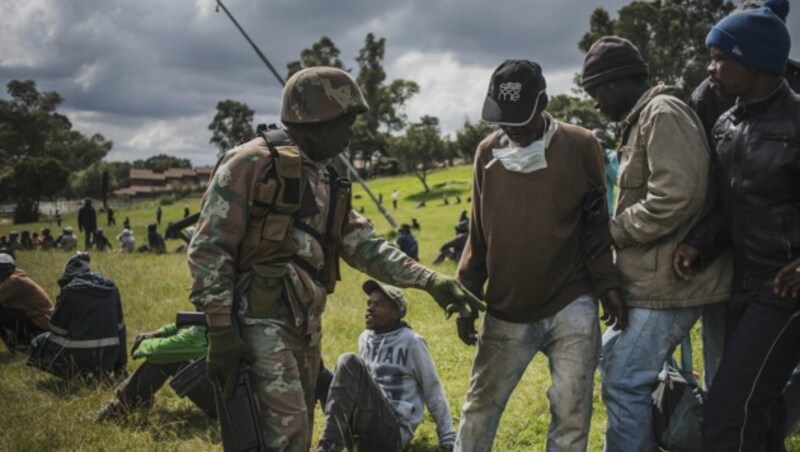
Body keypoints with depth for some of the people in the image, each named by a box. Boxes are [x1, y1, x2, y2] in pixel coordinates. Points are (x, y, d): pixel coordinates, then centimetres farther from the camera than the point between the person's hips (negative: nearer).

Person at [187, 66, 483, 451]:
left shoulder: (325, 180, 16)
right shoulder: (252, 163, -10)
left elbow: (366, 248, 13)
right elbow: (208, 249, -12)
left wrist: (430, 280, 1)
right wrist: (220, 331, -18)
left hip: (305, 327, 8)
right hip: (259, 320, -8)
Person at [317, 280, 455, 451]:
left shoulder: (411, 342, -4)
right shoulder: (365, 338, 14)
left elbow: (433, 391, 0)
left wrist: (447, 438, -1)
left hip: (392, 433, -6)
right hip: (361, 431, 6)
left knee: (350, 362, -25)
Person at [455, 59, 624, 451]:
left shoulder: (579, 146, -5)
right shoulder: (488, 152, 3)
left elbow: (595, 223, 1)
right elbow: (479, 233, 9)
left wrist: (608, 284, -6)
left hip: (570, 308, -2)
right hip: (505, 312, 2)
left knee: (571, 412, 3)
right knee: (480, 406, 9)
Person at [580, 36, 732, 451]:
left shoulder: (663, 114, -15)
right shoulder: (641, 120, 16)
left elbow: (674, 198, -25)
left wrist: (612, 230, -14)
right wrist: (616, 230, 8)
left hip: (668, 280, -11)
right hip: (649, 276, 11)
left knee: (624, 382, -8)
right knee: (612, 358, 21)